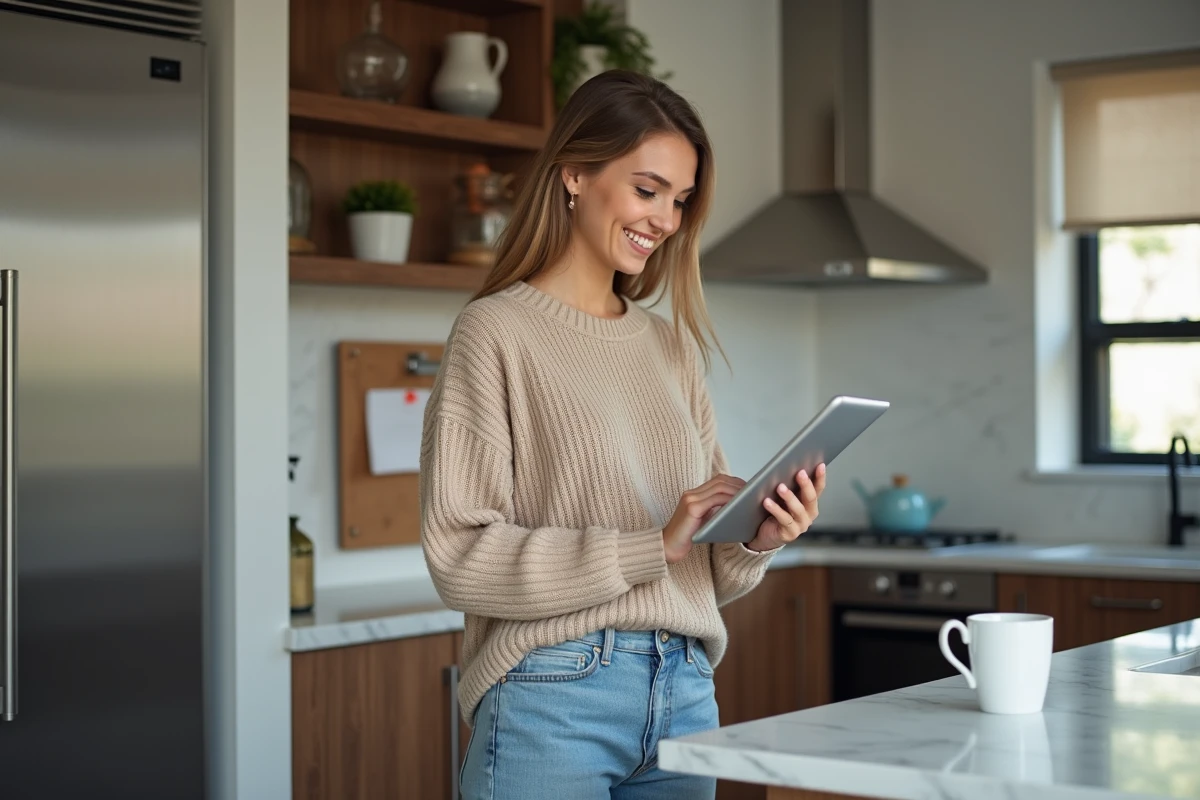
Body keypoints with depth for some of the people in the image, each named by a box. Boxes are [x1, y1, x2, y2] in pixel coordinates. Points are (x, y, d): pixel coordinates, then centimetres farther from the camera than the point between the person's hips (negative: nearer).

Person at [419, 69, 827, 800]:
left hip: (686, 694, 6)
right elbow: (461, 555, -14)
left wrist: (758, 540, -7)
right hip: (553, 697, -6)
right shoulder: (496, 332, -6)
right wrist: (653, 545, -18)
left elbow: (707, 565, 15)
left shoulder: (673, 346, 12)